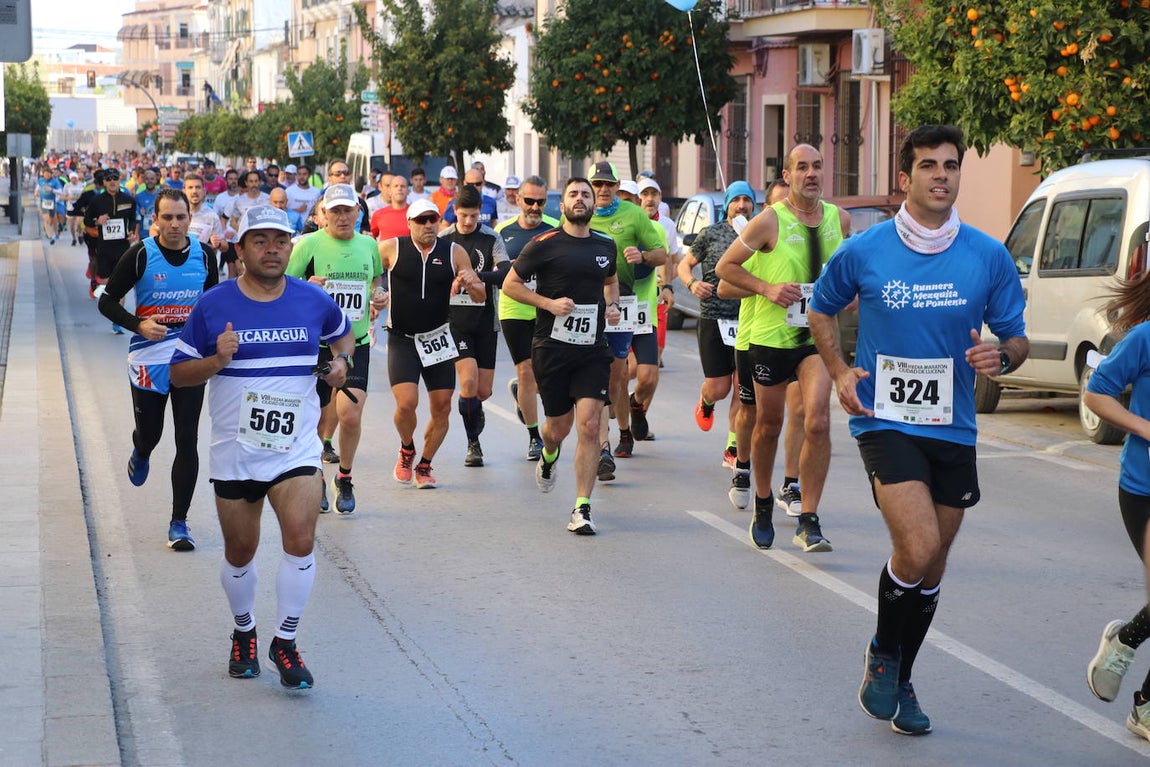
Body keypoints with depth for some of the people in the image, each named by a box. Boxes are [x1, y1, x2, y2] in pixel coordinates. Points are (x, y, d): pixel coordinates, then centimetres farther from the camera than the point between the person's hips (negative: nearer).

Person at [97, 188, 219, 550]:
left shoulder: (204, 254, 1)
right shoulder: (140, 254, -9)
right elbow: (107, 301, -4)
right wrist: (138, 324, -20)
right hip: (149, 357, -1)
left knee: (187, 442, -4)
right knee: (150, 434, 12)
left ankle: (179, 522, 4)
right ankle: (140, 453, 52)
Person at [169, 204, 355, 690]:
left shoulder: (313, 301, 1)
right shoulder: (213, 306, -4)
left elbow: (343, 333, 23)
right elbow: (178, 373, 0)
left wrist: (342, 361, 2)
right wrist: (217, 360, -18)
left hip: (296, 450, 0)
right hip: (234, 453, 0)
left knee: (301, 544, -16)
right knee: (240, 553, 11)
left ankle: (284, 643, 0)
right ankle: (243, 633, 37)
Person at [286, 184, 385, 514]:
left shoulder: (369, 245, 6)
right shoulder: (308, 244, -7)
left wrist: (378, 298, 3)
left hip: (357, 343, 2)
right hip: (317, 342, -2)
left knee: (350, 415, -12)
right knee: (318, 419, 6)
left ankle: (344, 479, 11)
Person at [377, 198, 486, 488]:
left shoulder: (454, 253, 0)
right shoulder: (391, 249, -5)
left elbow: (481, 297, 5)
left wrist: (471, 284, -17)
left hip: (438, 338, 3)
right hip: (402, 340, -3)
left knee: (442, 408, 3)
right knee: (406, 403, -16)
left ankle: (424, 466, 23)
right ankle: (406, 450, 16)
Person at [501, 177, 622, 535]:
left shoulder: (605, 246, 9)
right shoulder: (544, 244, -5)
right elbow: (510, 284, 0)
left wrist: (612, 305, 8)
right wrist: (549, 303, -13)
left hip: (592, 349, 2)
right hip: (551, 347, -2)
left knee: (589, 427, -10)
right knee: (559, 426, 9)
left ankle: (582, 509, -6)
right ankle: (549, 455, 48)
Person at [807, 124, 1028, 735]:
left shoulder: (988, 257, -1)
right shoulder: (862, 253, -4)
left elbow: (1017, 338, 7)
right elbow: (822, 310, 14)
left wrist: (1000, 356, -16)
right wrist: (839, 371, 0)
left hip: (954, 430, 3)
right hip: (885, 423, -3)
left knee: (931, 569, 12)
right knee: (918, 549, -20)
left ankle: (899, 682, 31)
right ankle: (882, 655, 7)